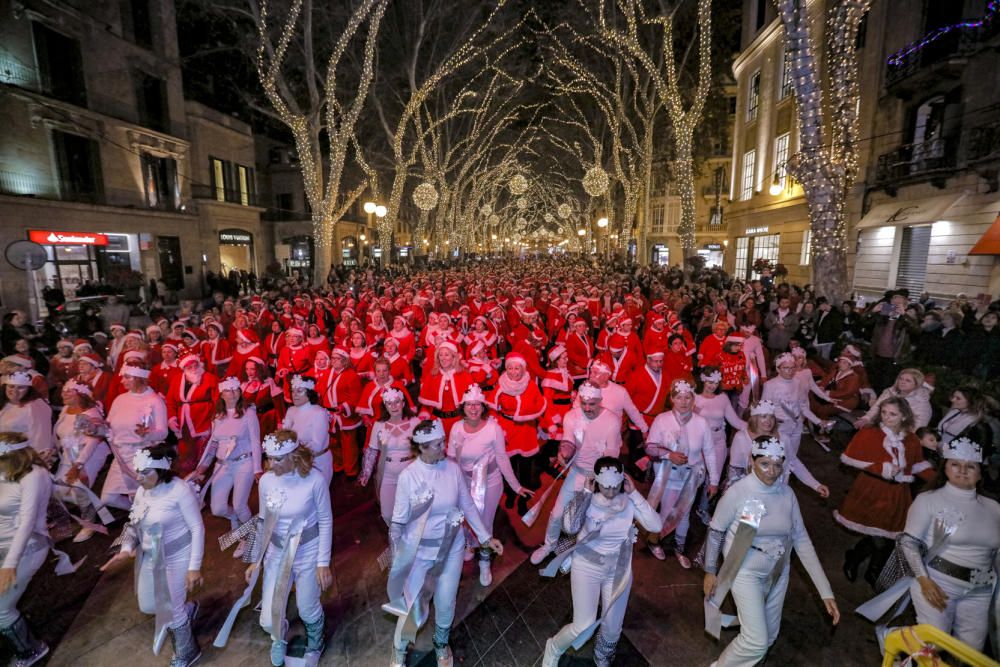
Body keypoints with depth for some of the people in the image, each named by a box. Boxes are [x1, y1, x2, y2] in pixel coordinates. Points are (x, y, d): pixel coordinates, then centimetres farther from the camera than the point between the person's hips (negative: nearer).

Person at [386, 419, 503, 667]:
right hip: (419, 550, -2)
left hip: (452, 547, 2)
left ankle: (442, 644, 48)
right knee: (412, 604, 12)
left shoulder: (453, 468, -12)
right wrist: (396, 558, -9)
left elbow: (468, 505, -2)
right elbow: (398, 520, -9)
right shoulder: (408, 476, -18)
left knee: (446, 603, 16)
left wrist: (486, 537, 0)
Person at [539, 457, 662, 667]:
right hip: (586, 567, -2)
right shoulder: (587, 500, -18)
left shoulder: (629, 502, -13)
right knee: (583, 625, -6)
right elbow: (570, 527, -31)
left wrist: (634, 494, -25)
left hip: (618, 570, 3)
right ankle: (554, 648, 26)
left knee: (613, 628, 12)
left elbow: (656, 526, -22)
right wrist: (585, 493, -29)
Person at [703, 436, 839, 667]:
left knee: (770, 635, 19)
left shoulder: (787, 493, -10)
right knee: (757, 640, -7)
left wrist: (826, 591, -8)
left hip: (779, 572, 5)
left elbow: (801, 539, -5)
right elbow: (715, 532, -12)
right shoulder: (738, 492, -23)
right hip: (746, 572, -5)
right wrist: (710, 571, -6)